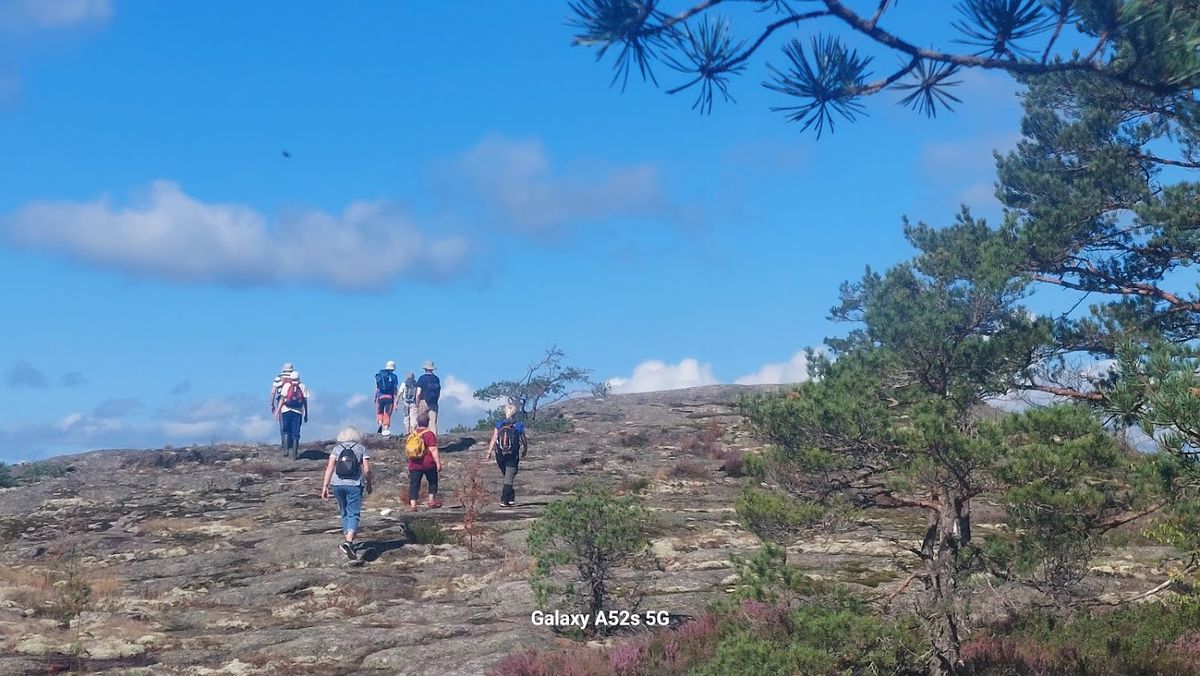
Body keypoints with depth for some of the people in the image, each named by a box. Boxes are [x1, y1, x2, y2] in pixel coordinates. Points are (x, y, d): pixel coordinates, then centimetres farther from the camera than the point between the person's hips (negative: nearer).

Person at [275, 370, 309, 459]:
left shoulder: (286, 385, 1)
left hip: (286, 411, -1)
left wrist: (277, 411, -1)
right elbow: (305, 401, 3)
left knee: (285, 431, 15)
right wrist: (306, 414, 9)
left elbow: (282, 399, -4)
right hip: (298, 411, 1)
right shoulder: (302, 387, 5)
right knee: (295, 433, 5)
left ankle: (286, 449, 1)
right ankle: (294, 454, 3)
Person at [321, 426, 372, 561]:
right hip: (355, 485, -3)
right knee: (354, 514, -5)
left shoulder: (337, 449, 9)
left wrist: (325, 486, -2)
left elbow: (329, 468, -1)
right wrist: (369, 484, 12)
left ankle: (347, 541, 27)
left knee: (345, 513, 19)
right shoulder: (362, 449, 4)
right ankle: (348, 541, -27)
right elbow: (367, 469, -3)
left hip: (337, 484, 3)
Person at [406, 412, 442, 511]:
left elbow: (407, 449, 20)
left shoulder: (411, 434, 10)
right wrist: (438, 463, -14)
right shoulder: (429, 434, -10)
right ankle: (432, 501, 12)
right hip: (428, 464, -4)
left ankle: (412, 504, -4)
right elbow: (433, 449, -16)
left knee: (414, 484, 3)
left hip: (414, 465, 4)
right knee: (432, 481, 14)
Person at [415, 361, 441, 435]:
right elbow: (439, 394, 13)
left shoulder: (422, 378, -3)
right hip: (434, 404, 3)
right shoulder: (436, 379, 9)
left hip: (424, 402, -3)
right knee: (433, 422, -1)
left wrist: (417, 404, 1)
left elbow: (418, 394, -7)